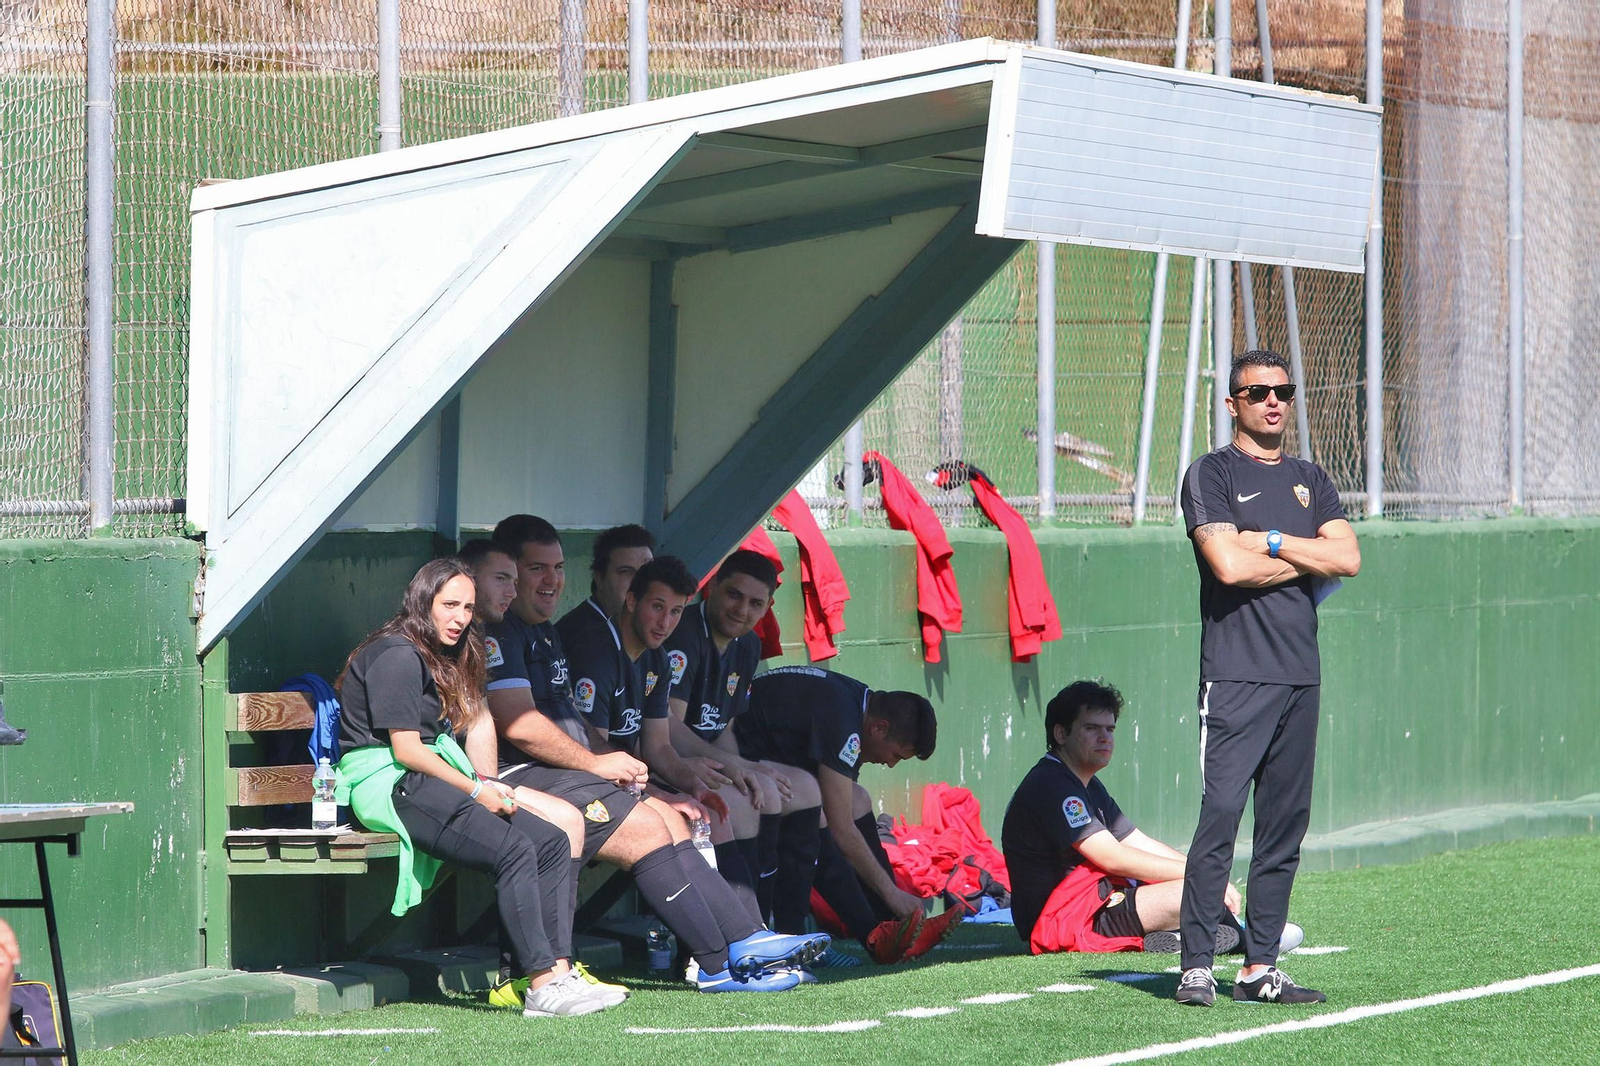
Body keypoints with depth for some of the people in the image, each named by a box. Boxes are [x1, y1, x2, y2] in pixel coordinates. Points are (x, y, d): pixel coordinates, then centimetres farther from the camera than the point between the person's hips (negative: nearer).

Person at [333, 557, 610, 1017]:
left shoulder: (444, 656, 20)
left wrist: (489, 785, 3)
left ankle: (558, 970, -15)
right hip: (389, 785, -10)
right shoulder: (398, 656, -11)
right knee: (514, 850, -26)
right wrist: (476, 791, -10)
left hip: (426, 783, 10)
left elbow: (478, 721, 22)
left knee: (550, 841, -5)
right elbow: (405, 750, -15)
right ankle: (542, 986, -28)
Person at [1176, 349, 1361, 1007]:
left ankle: (1259, 969, 8)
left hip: (1300, 674, 6)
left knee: (1285, 826, 5)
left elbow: (1347, 558, 4)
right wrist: (1307, 559, -1)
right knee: (1220, 816, -13)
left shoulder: (1309, 481, 19)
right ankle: (1196, 968, -13)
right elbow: (1229, 565, -13)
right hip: (1236, 674, -6)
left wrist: (1269, 542, -5)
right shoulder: (1211, 475, 2)